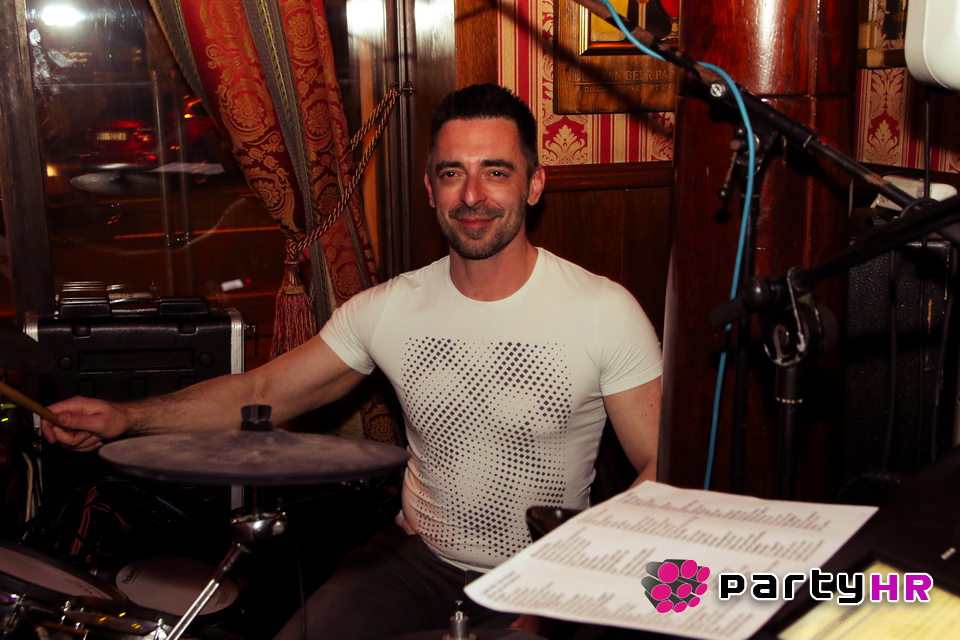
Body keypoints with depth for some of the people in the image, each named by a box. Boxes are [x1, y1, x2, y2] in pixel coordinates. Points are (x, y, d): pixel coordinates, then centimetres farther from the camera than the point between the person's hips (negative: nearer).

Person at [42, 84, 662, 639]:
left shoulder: (604, 311, -13)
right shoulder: (390, 308, -3)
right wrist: (128, 417, -11)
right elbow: (260, 392, 3)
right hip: (416, 557, 3)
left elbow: (662, 470, -9)